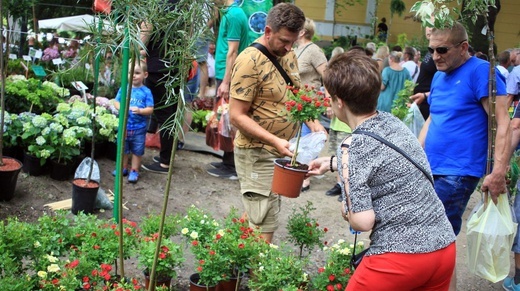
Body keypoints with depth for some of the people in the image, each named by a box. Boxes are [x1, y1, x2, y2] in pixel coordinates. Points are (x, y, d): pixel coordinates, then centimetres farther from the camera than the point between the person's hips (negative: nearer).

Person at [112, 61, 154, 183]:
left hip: (139, 128, -3)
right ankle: (123, 168, 35)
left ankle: (134, 171, 24)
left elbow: (150, 109, -10)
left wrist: (140, 110, -27)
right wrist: (120, 107, -16)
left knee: (137, 150, 10)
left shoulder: (146, 92, -9)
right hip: (124, 126, 3)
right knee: (123, 148, 18)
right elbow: (116, 102, 4)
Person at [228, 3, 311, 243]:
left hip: (283, 152, 8)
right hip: (258, 155, -8)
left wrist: (311, 124, 2)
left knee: (269, 218, 18)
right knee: (263, 225, -5)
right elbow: (237, 116, -19)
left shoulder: (289, 55, 8)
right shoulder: (250, 61, -18)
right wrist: (274, 141, -27)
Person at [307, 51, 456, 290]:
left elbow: (363, 222, -18)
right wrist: (332, 163, 39)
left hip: (401, 255, -7)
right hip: (444, 247, 7)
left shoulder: (352, 147, -15)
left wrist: (345, 209, 3)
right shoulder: (393, 122, 7)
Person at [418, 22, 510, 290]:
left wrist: (498, 173, -22)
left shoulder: (481, 71, -11)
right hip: (429, 169, 8)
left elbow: (502, 124, -15)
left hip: (457, 174, -8)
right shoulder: (439, 76, 13)